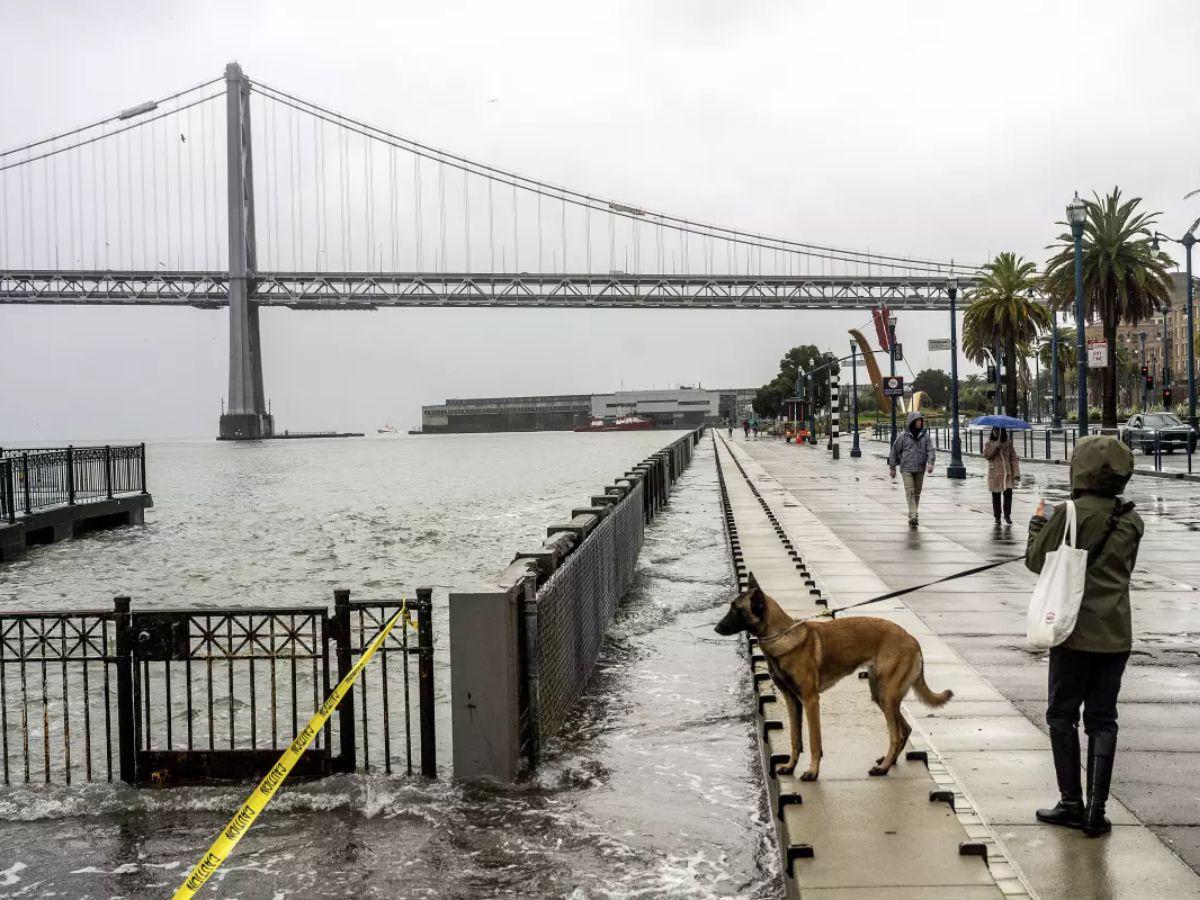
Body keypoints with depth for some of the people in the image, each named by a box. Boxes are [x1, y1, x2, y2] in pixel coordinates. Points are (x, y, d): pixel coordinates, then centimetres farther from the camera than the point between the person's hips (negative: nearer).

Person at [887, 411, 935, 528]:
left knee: (917, 493, 10)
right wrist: (892, 467, 3)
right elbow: (894, 451, 2)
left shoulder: (925, 435, 4)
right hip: (906, 469, -4)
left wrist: (930, 463, -17)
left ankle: (912, 516, 22)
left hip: (920, 469, 4)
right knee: (910, 492, -13)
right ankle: (913, 516, -22)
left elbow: (931, 450, 0)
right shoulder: (903, 435, -4)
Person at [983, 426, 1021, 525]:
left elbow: (1014, 458, 2)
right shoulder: (989, 443, 5)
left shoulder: (1009, 443, 6)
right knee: (996, 495, 3)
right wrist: (997, 445, -19)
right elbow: (986, 455, -12)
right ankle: (997, 517, 16)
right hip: (995, 473, 0)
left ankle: (1007, 515, 7)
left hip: (1007, 473, 0)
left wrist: (1016, 473, -7)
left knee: (1008, 493, -10)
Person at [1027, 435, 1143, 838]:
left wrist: (1037, 522, 12)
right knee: (1102, 720, 10)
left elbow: (1035, 560, -5)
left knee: (1062, 714, 10)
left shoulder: (1070, 514, -15)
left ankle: (1071, 802, 9)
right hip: (1116, 634, 4)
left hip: (1076, 631, -4)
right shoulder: (1131, 520, 2)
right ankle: (1096, 810, 8)